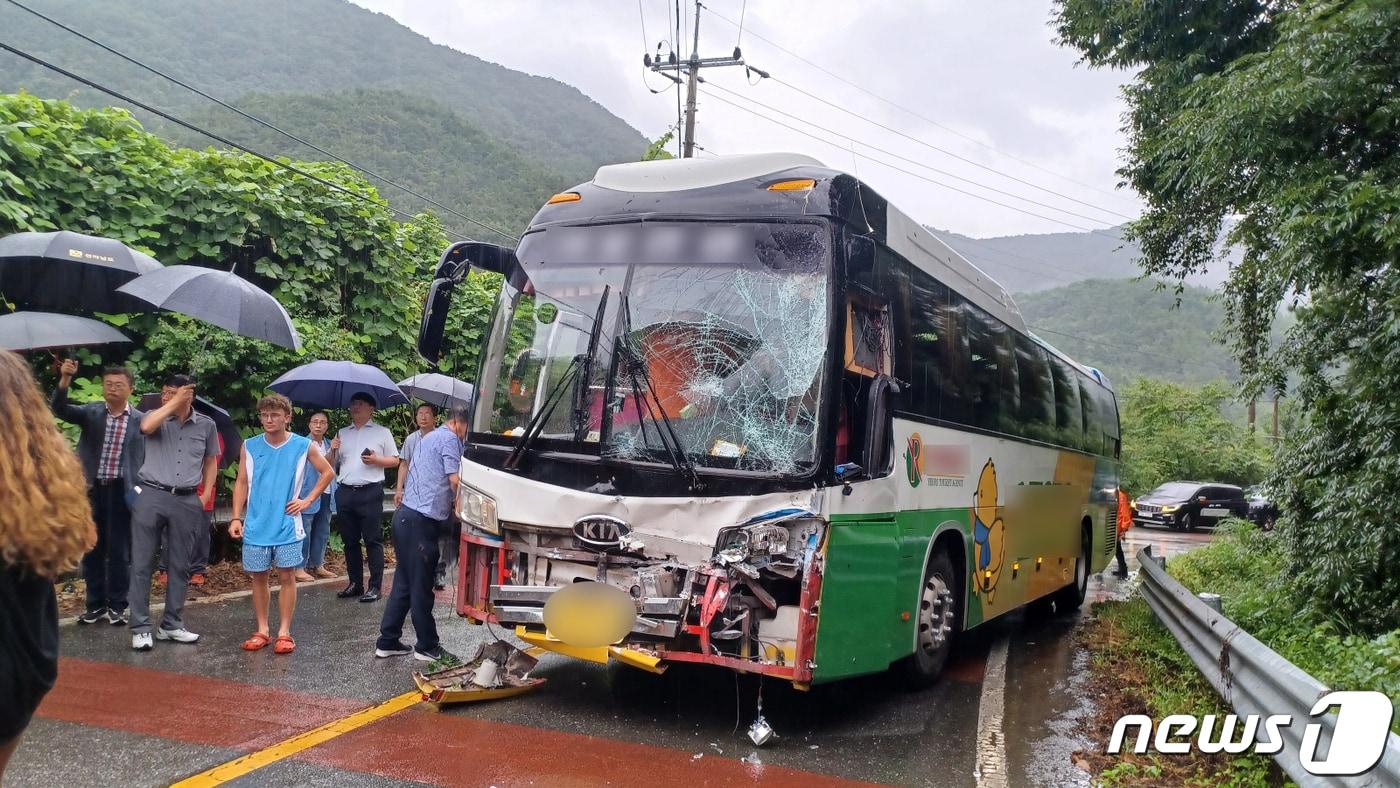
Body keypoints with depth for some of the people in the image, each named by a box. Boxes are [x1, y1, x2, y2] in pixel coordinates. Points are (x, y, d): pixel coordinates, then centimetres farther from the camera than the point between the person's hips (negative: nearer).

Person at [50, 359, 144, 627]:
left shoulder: (140, 420, 0)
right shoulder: (91, 412, 4)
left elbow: (145, 458, 1)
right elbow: (59, 409, -12)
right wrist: (65, 378, -27)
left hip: (120, 491, -2)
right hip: (92, 490, 2)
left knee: (119, 550, 4)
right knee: (92, 548, 10)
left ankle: (117, 605, 15)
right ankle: (96, 604, 21)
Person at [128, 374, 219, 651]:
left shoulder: (206, 425, 7)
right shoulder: (156, 417, 2)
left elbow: (211, 460, 18)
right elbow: (147, 426, -23)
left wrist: (206, 494, 9)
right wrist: (175, 402, -15)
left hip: (186, 501, 2)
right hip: (151, 495, -2)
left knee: (180, 565, 8)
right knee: (142, 563, -2)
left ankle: (171, 625, 18)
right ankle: (140, 628, 4)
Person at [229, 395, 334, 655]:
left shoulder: (303, 446, -2)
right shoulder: (250, 446, 3)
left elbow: (328, 472, 8)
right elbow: (242, 483, 6)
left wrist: (308, 500, 0)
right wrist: (236, 518, -2)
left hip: (287, 525, -2)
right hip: (256, 526, 2)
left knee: (286, 576, 0)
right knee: (258, 577, 8)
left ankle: (284, 632, 8)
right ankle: (262, 630, 18)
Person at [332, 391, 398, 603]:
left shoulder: (382, 433, 7)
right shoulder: (342, 433, 17)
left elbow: (395, 460, 5)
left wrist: (376, 460, -12)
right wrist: (332, 449, -1)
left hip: (370, 492, -4)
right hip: (345, 492, 5)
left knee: (373, 540, -5)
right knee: (350, 541, 9)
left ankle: (375, 587, -3)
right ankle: (355, 583, 17)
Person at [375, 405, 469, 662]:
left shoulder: (430, 438, 23)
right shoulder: (449, 439, -8)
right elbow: (454, 480, -14)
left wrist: (449, 509, 17)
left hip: (406, 516, 10)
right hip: (421, 521, -10)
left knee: (404, 583, 14)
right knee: (421, 587, -1)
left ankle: (387, 642, 19)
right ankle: (427, 646, 7)